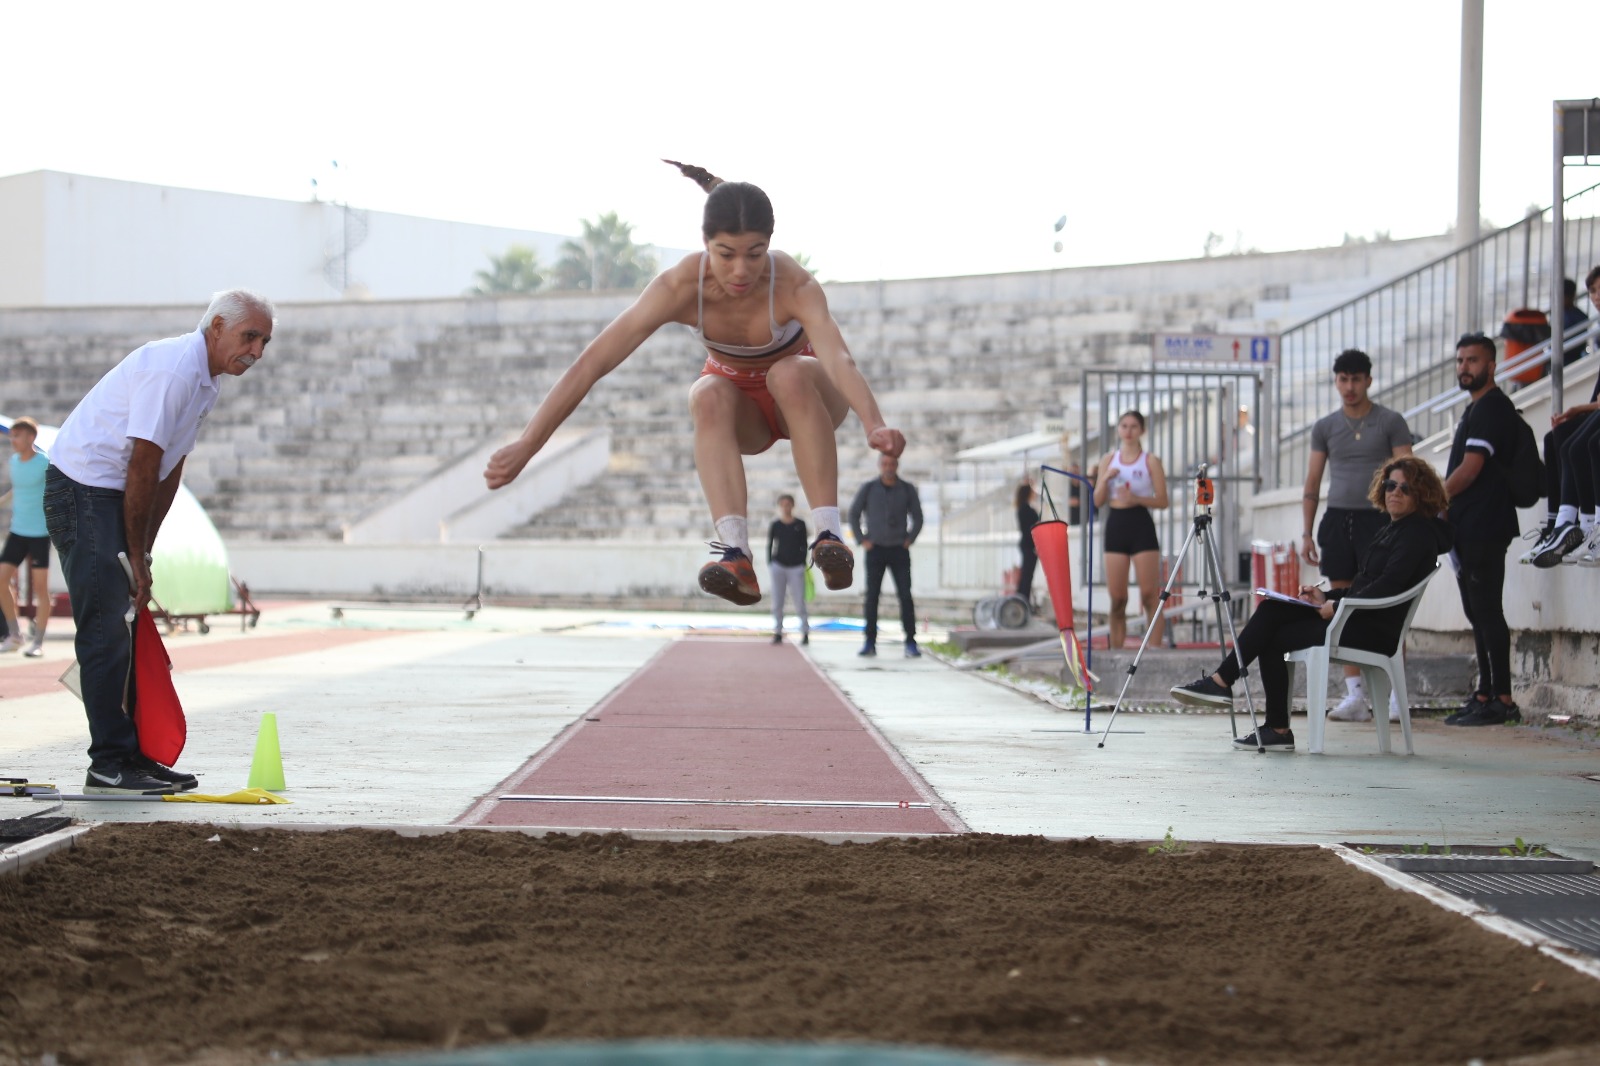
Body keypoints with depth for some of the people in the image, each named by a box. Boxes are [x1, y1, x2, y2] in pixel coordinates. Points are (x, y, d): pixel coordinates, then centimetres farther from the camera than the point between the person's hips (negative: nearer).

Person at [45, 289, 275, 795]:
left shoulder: (207, 380, 11)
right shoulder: (173, 368, -21)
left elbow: (170, 468, 14)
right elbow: (143, 467, -20)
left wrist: (144, 549, 10)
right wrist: (138, 557, -14)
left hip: (116, 495, 10)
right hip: (83, 490, -10)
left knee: (128, 629, 9)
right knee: (105, 629, -11)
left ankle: (135, 756, 13)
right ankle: (109, 765, -10)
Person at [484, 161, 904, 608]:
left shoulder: (794, 286, -34)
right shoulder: (680, 287, -29)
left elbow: (839, 358, -51)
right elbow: (592, 363, -31)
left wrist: (875, 426, -71)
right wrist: (525, 445, -37)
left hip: (806, 400, -1)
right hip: (740, 405, 2)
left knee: (790, 373, -36)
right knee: (709, 396, -34)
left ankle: (829, 535, -37)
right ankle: (735, 553, -45)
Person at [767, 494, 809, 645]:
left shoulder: (800, 525, 5)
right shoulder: (775, 525, 7)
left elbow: (804, 546, 7)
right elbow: (769, 546, 9)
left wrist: (803, 564, -2)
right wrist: (770, 564, 0)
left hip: (796, 567, -1)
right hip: (779, 566, 1)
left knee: (800, 602, -4)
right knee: (777, 603, 0)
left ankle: (805, 632, 5)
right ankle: (778, 633, 5)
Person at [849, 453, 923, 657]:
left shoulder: (908, 490, 1)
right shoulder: (868, 489, -1)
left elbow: (917, 517, 11)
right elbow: (853, 515, 7)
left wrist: (910, 539, 0)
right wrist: (862, 540, -1)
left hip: (899, 550, 0)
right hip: (875, 549, 0)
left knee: (905, 596, -7)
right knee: (872, 596, -3)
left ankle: (911, 643, -6)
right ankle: (870, 643, 0)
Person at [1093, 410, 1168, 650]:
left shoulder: (1150, 461, 1)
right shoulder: (1109, 459, 11)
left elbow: (1162, 501, -3)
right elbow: (1098, 501, 9)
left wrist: (1136, 499, -17)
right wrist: (1105, 478, -8)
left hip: (1141, 525, -3)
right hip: (1115, 525, 3)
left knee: (1150, 595, -8)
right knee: (1117, 598, 3)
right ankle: (1116, 650, 8)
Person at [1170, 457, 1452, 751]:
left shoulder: (1420, 533, -8)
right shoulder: (1390, 531, 22)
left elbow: (1389, 585, -20)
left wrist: (1338, 606, -18)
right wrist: (1327, 597, 5)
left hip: (1375, 630, -9)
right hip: (1357, 619, 9)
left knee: (1273, 637, -13)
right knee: (1271, 610, -8)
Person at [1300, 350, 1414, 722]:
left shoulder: (1391, 422, 3)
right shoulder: (1325, 427, 13)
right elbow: (1312, 484, 15)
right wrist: (1306, 532, 7)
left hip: (1378, 520, -4)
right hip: (1337, 520, 4)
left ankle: (1395, 695, -5)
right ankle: (1354, 696, 5)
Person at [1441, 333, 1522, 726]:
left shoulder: (1491, 407, -13)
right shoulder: (1476, 409, 20)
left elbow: (1470, 469, -18)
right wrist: (1443, 506, 16)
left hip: (1483, 527, -11)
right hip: (1469, 527, 11)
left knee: (1487, 612, -10)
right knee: (1479, 613, 12)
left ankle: (1501, 700, -10)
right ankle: (1486, 695, 17)